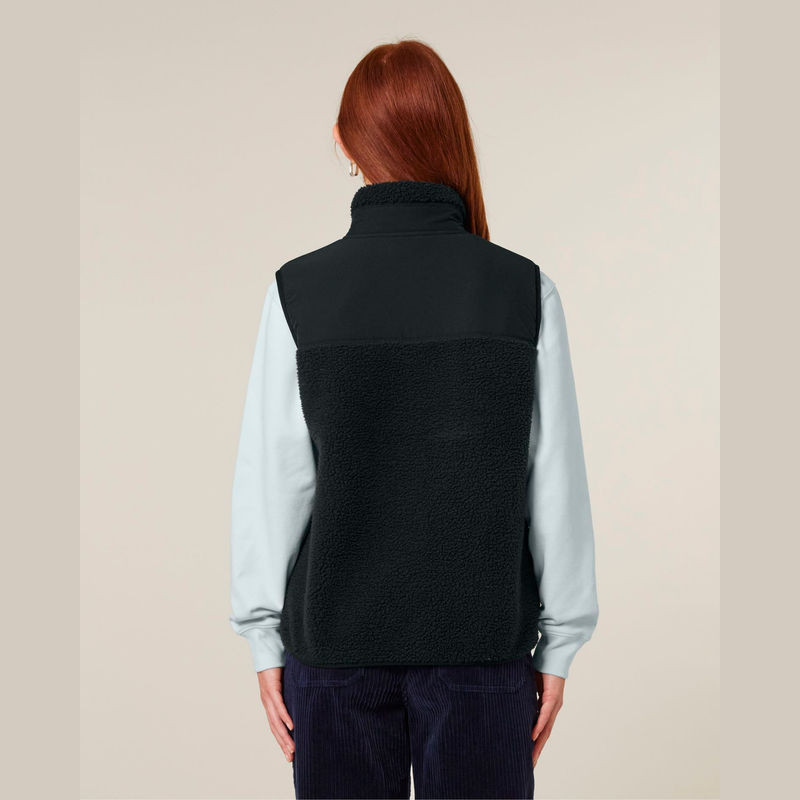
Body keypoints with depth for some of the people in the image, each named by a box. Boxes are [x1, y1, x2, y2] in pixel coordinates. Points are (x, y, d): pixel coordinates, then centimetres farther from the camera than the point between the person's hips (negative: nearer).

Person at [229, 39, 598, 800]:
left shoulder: (299, 291, -9)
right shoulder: (523, 289, -8)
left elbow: (273, 480, -5)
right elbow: (557, 485, -4)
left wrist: (267, 639, 5)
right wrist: (558, 644, 6)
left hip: (337, 640, 0)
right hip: (482, 644, 0)